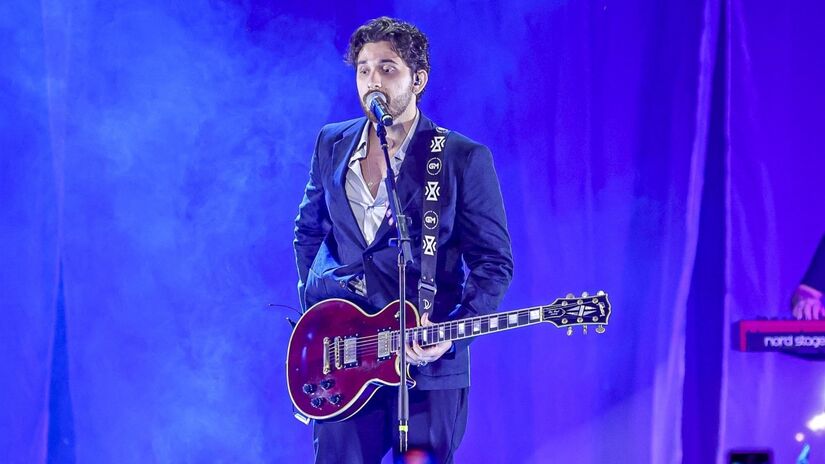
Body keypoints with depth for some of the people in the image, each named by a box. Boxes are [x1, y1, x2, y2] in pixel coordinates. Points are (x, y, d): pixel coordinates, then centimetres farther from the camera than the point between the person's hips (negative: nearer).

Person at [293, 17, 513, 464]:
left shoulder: (464, 158, -4)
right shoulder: (332, 144, 9)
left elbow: (494, 262, -2)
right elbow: (308, 229, 24)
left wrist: (454, 331, -16)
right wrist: (312, 307, 14)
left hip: (427, 364, -3)